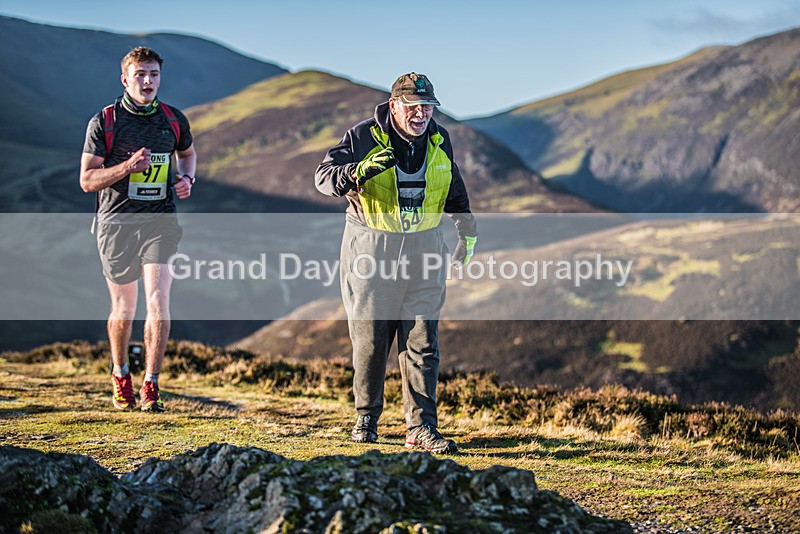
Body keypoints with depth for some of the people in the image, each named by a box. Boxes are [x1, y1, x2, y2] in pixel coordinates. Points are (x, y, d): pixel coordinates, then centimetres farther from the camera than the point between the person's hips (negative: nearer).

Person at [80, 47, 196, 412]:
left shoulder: (174, 120, 5)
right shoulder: (104, 122, -4)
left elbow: (187, 153, 26)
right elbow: (87, 180, -5)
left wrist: (187, 179, 5)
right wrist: (128, 166, -20)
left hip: (160, 221, 1)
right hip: (117, 222, -1)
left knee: (158, 302, -13)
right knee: (123, 308, 9)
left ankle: (151, 387, -5)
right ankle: (120, 375, 34)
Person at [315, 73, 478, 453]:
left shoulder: (439, 141, 6)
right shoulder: (363, 137, -8)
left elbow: (454, 189, 22)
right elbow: (324, 176, -14)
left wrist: (467, 229, 18)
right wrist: (359, 171, -33)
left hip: (424, 249, 3)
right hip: (370, 249, -3)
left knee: (422, 340, -3)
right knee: (369, 338, 4)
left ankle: (422, 428, -1)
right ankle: (366, 418, 21)